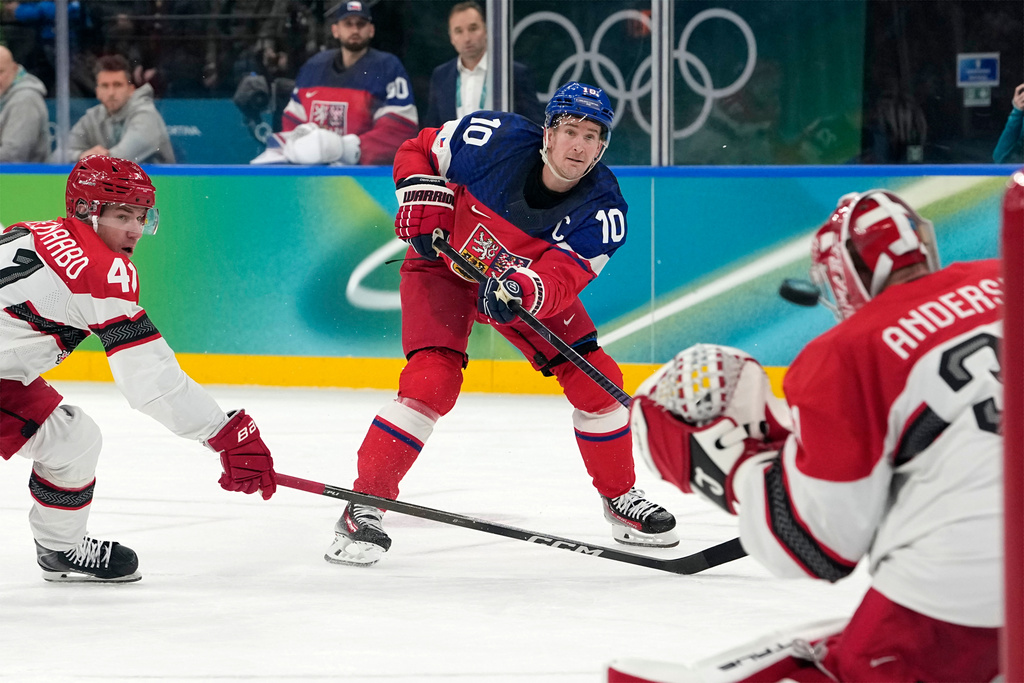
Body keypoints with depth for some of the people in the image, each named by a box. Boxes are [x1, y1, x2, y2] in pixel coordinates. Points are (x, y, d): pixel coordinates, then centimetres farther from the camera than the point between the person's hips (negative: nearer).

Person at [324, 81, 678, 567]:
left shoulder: (603, 208, -23)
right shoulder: (497, 140, -27)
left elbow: (561, 278, -36)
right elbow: (417, 151, -9)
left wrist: (526, 290, -56)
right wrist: (423, 199, -25)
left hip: (527, 282, 3)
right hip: (445, 265, -3)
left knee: (594, 378, -4)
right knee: (431, 381, -24)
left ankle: (620, 498, 19)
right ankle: (363, 506, -17)